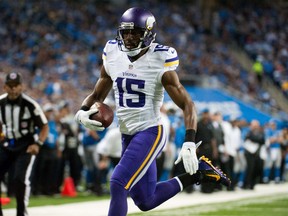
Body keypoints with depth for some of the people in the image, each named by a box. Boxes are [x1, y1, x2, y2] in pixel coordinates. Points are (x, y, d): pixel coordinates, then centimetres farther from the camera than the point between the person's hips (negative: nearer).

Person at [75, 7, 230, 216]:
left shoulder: (159, 64, -14)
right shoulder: (113, 58, 1)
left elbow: (187, 105, -14)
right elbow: (97, 95, 14)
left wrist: (189, 144, -27)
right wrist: (83, 112, -9)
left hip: (150, 133, -7)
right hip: (128, 136, 7)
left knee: (118, 185, -21)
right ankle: (196, 172, 27)